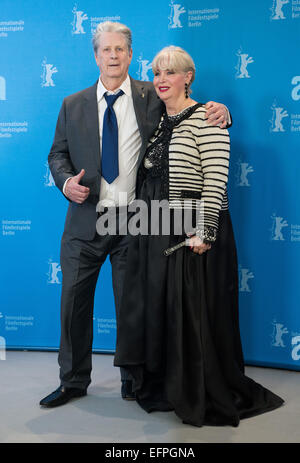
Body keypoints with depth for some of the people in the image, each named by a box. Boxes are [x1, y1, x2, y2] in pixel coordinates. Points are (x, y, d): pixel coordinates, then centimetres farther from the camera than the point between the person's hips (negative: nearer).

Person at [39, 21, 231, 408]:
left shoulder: (151, 97, 4)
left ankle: (134, 381, 28)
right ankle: (73, 381, 27)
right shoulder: (73, 105, 10)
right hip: (85, 219, 2)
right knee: (74, 301, 8)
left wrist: (216, 111, -15)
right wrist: (66, 181, -9)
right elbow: (58, 154, 12)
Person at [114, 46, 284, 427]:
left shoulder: (206, 118, -9)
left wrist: (203, 231, -22)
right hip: (153, 232, 8)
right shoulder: (158, 120, 14)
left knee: (193, 313, 0)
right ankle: (162, 387, 30)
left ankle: (204, 397, 17)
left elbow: (216, 179, -16)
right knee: (155, 307, 13)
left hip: (190, 233, -8)